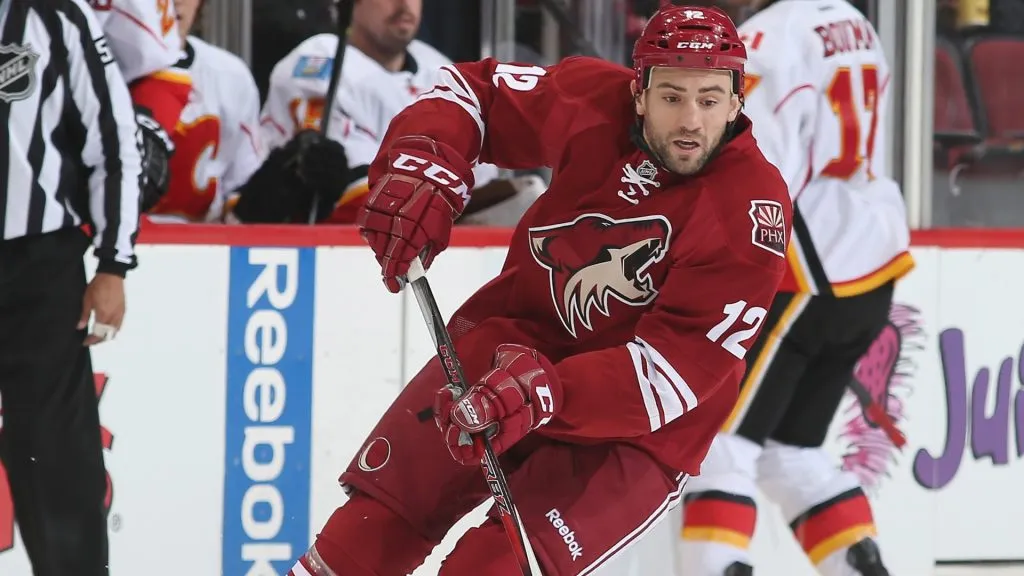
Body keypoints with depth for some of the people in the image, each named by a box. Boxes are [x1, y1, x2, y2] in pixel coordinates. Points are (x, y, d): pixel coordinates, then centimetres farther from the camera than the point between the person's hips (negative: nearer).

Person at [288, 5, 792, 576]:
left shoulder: (754, 210, -24)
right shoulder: (592, 100, -13)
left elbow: (682, 365, -27)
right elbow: (473, 88, 3)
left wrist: (546, 392, -38)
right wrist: (421, 162, -19)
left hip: (638, 428, -4)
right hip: (522, 333, 4)